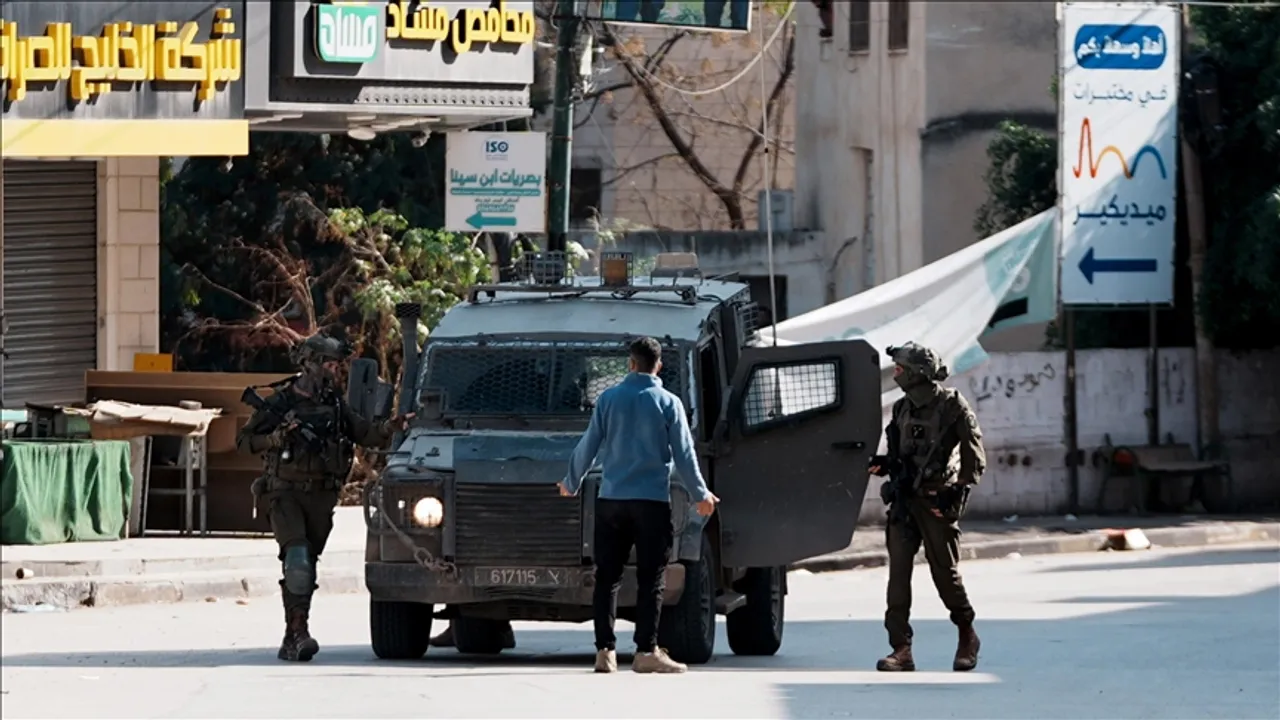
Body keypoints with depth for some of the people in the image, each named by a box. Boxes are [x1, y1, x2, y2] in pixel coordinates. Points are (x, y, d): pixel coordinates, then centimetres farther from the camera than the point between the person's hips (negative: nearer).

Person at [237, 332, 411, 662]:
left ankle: (292, 640, 13)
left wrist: (391, 427, -8)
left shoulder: (335, 404, 11)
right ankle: (298, 632, -26)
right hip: (286, 494, -5)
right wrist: (277, 438, -18)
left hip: (321, 497, 5)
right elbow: (244, 440, -2)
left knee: (307, 565, 7)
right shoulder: (279, 402, -3)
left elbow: (365, 434, 10)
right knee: (296, 558, -20)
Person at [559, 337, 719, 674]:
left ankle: (605, 649, 2)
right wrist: (701, 494, 12)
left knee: (607, 576, 6)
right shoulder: (668, 404, -2)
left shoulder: (609, 399, 4)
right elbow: (683, 454, 0)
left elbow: (588, 446, 8)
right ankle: (646, 650, -6)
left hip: (611, 500, 2)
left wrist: (571, 483, 24)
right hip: (651, 501, -2)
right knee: (650, 579, -1)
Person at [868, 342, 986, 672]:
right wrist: (882, 464, 1)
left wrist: (958, 492, -17)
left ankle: (967, 637, 25)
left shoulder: (954, 408, -7)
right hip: (904, 500, 5)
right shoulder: (902, 409, 12)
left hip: (937, 503, -5)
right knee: (898, 571, -5)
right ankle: (901, 649, -7)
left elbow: (975, 459, -7)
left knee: (945, 572, 2)